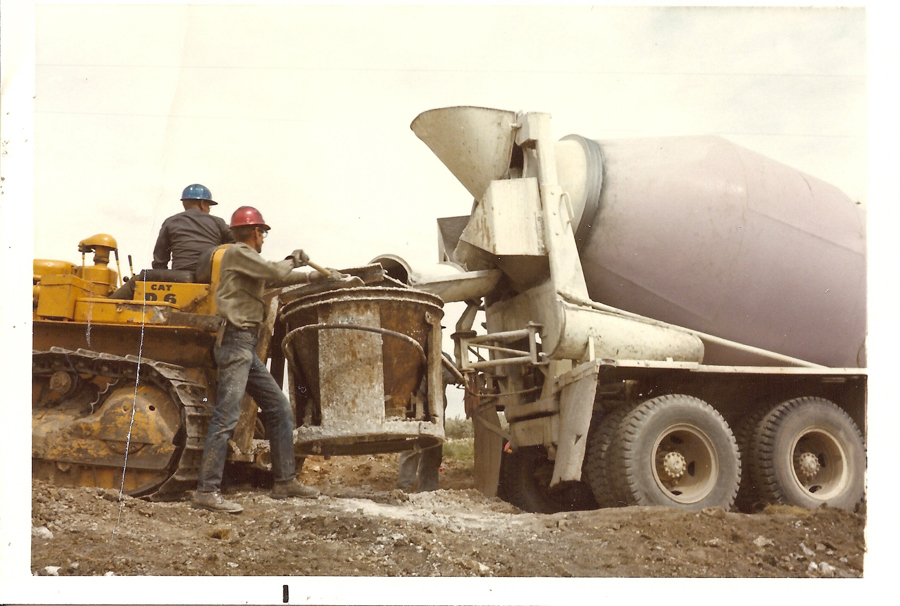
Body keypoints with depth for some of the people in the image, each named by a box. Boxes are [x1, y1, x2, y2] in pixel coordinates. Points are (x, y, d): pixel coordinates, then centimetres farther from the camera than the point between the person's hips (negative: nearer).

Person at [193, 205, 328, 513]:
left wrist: (310, 276, 47)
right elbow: (276, 273, -14)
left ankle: (285, 481, 18)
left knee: (279, 409, 12)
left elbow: (274, 278, 39)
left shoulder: (247, 259, 22)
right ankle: (207, 491, -19)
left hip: (247, 348, 10)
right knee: (226, 417, -16)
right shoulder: (238, 253, -6)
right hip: (236, 341, -10)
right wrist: (291, 261, 7)